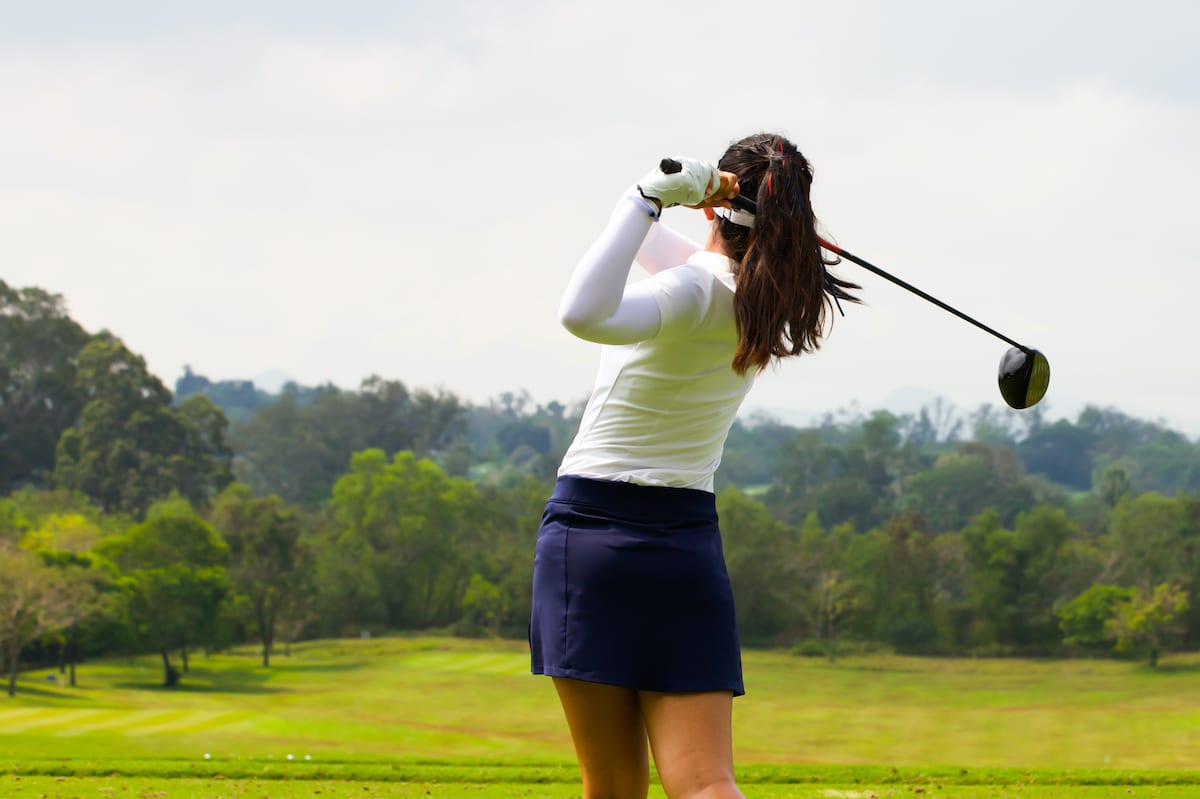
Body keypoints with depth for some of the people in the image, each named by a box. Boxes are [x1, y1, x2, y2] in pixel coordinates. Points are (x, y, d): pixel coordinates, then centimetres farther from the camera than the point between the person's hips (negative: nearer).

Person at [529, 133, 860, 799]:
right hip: (689, 544, 5)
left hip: (592, 527, -5)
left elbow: (584, 315, -36)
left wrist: (653, 196, -30)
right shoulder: (766, 300, 7)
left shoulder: (692, 291, -13)